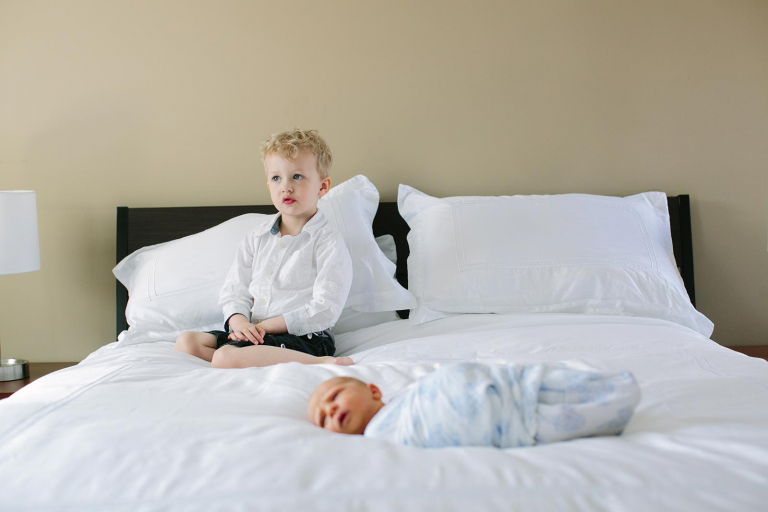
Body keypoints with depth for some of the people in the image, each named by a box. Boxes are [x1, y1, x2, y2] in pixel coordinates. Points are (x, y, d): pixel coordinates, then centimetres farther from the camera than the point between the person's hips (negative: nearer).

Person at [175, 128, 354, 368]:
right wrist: (239, 321, -10)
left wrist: (265, 325, -15)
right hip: (254, 333, 8)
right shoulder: (256, 238, 14)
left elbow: (325, 310, -14)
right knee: (186, 341, -7)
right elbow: (235, 290, 14)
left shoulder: (328, 242, -7)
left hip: (302, 339, -7)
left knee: (226, 356, -30)